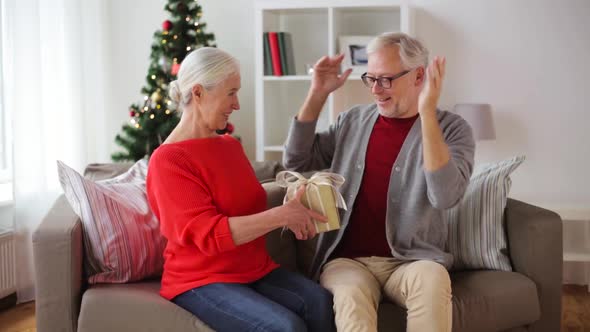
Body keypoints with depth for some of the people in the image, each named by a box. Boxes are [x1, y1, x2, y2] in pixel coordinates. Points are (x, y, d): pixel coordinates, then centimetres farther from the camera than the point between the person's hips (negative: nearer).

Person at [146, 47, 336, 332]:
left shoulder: (231, 145, 10)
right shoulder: (168, 160, -12)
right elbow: (208, 235, -20)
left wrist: (291, 213, 0)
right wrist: (280, 216, -22)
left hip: (256, 270, 6)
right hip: (201, 280, -6)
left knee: (320, 301, -21)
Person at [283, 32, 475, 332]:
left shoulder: (451, 128, -2)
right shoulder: (352, 121, 11)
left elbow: (445, 197, -20)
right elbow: (296, 161, 6)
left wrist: (428, 113, -25)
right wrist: (317, 94, 0)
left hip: (411, 261, -1)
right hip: (347, 259, 1)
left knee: (432, 280, -35)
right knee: (351, 295, -33)